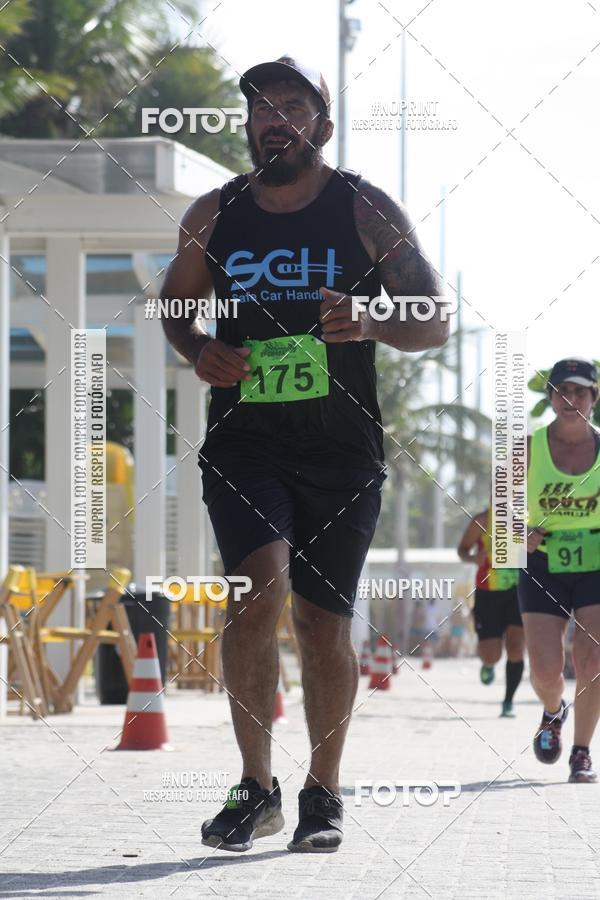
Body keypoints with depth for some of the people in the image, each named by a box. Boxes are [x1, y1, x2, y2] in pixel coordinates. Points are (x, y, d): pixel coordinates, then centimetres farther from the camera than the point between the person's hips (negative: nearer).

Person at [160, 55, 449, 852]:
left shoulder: (367, 211, -1)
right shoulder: (214, 216, 6)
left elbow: (436, 322, -2)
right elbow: (175, 302, 20)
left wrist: (369, 323, -22)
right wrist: (198, 348, -2)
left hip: (341, 449, 0)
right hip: (244, 442, 1)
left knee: (323, 620, 3)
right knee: (260, 587, -20)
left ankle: (324, 792, 22)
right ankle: (257, 787, -6)